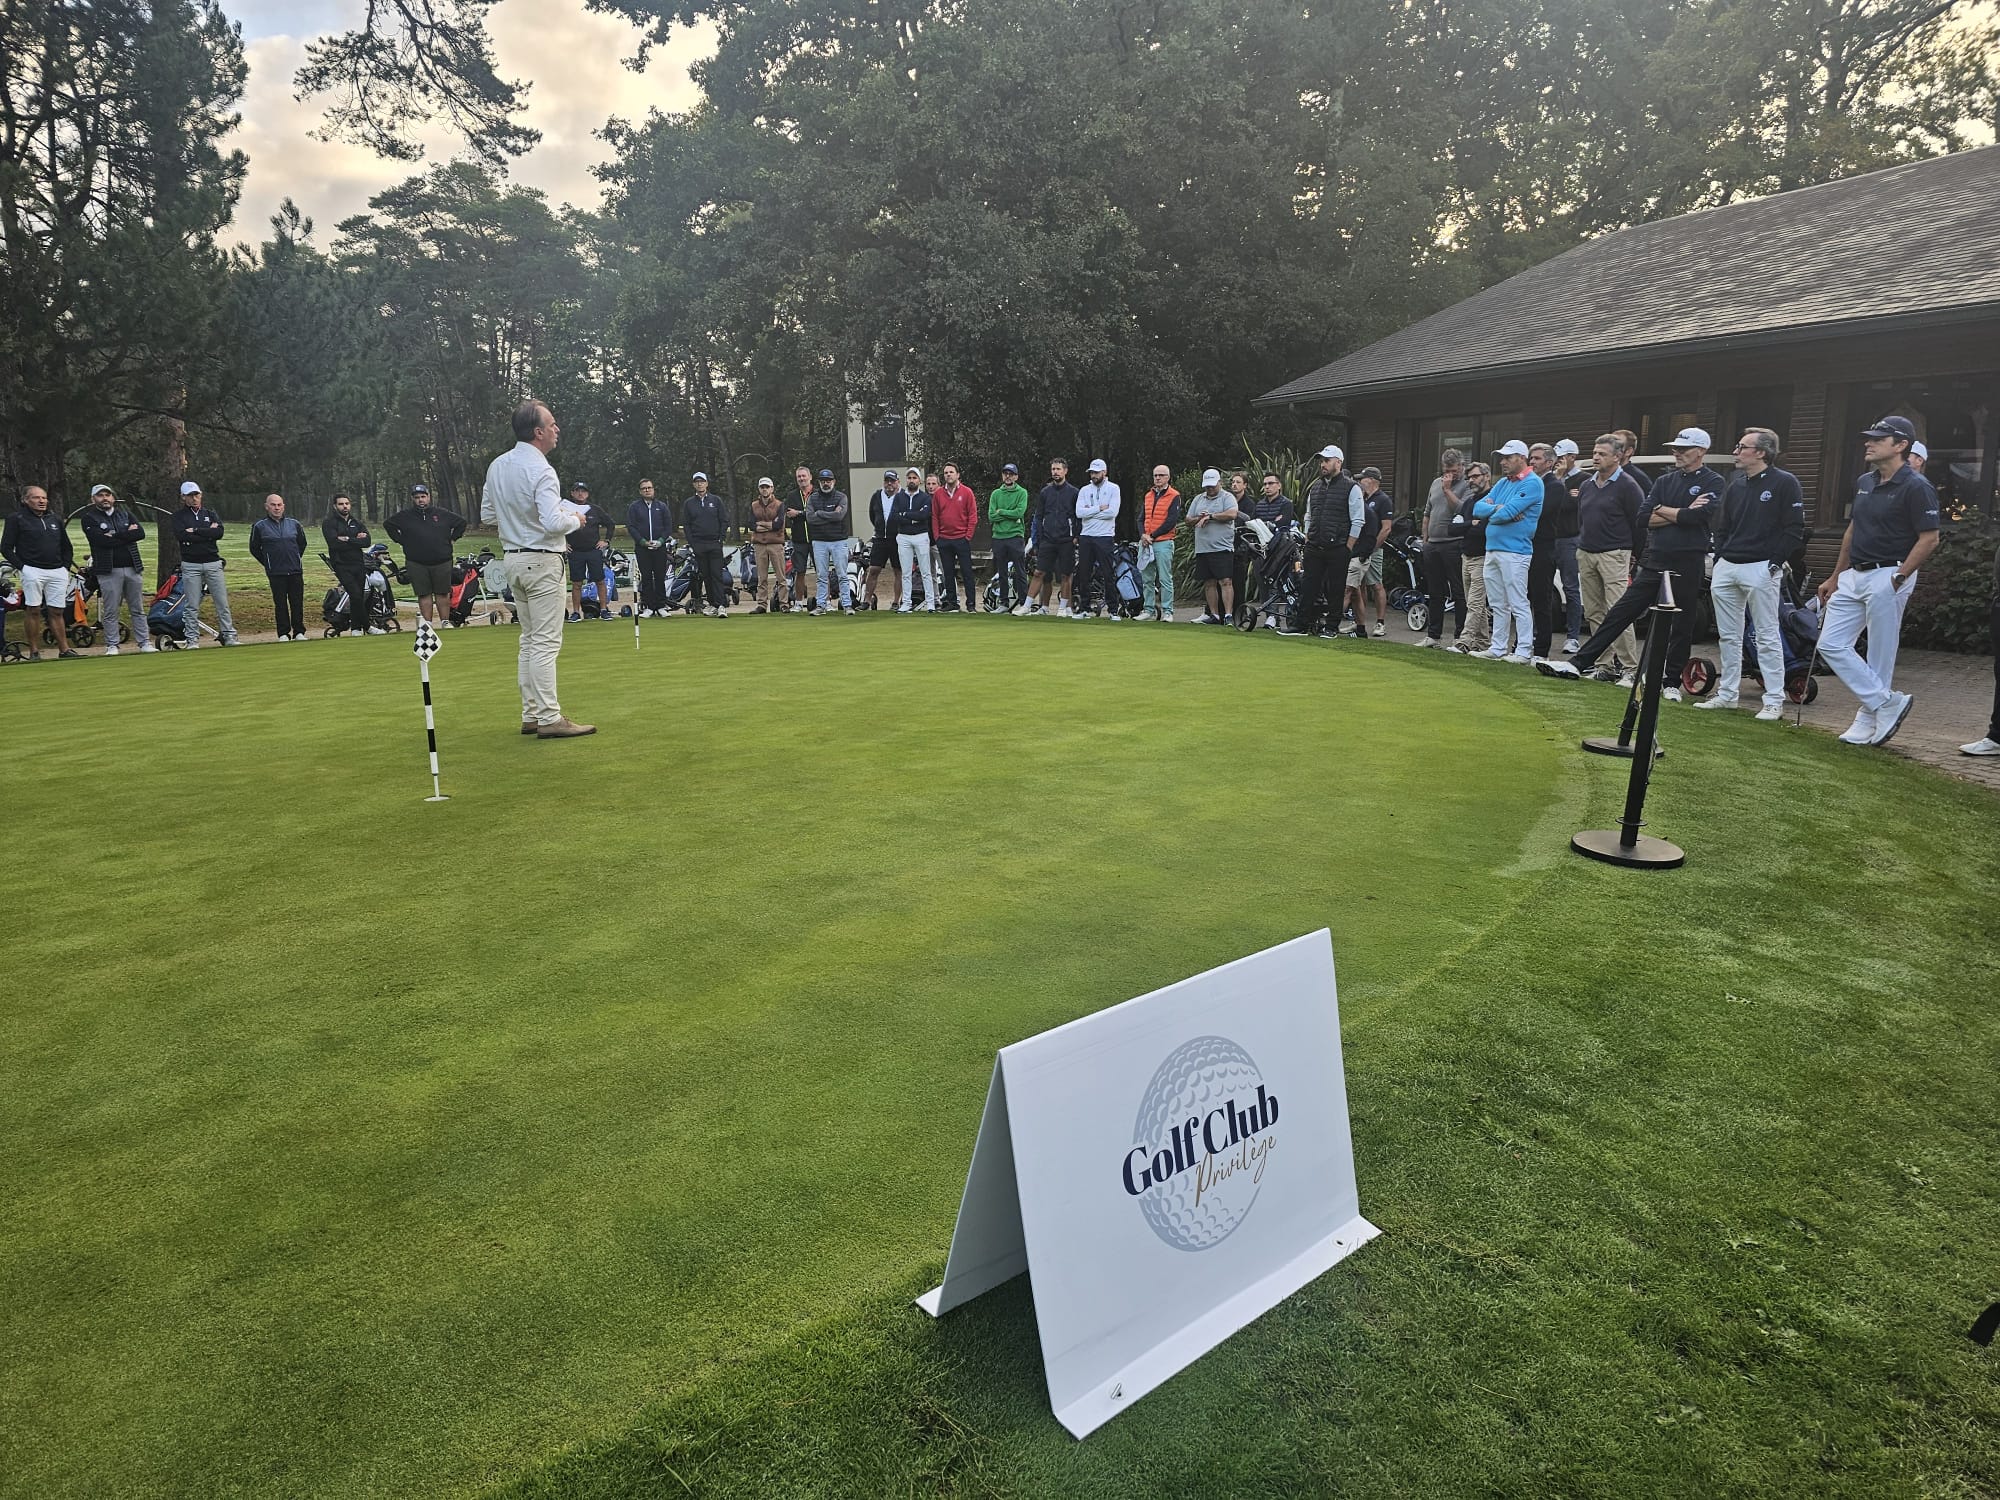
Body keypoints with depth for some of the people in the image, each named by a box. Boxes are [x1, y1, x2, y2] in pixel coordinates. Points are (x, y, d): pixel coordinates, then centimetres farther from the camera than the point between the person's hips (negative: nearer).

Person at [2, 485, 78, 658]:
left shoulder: (56, 520, 17)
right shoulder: (17, 519, 2)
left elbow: (67, 547, 25)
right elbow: (6, 548, 0)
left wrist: (66, 566, 12)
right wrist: (22, 567, -8)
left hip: (58, 572, 4)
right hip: (32, 571, -4)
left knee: (56, 612, 3)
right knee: (33, 611, -3)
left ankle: (64, 650, 3)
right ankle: (34, 652, 0)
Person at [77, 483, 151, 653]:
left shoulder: (125, 513, 13)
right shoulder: (89, 518, 2)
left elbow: (141, 533, -3)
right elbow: (102, 540, -14)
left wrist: (115, 536, -11)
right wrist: (127, 534, -8)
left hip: (133, 568, 3)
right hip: (109, 570, -3)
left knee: (138, 609, 7)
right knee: (110, 611, 0)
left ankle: (145, 642, 10)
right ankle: (112, 645, 6)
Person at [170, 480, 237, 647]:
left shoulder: (210, 514, 12)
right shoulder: (179, 516, 6)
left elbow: (219, 532, -6)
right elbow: (181, 536, -12)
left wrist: (195, 531, -10)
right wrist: (208, 533, -9)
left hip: (213, 563, 2)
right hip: (190, 565, -2)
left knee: (222, 602, 1)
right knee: (192, 605, 0)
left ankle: (229, 635, 5)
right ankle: (192, 639, 5)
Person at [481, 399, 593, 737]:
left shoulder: (497, 466, 9)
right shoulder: (540, 470, -17)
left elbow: (487, 515, 16)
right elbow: (554, 523, -24)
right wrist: (575, 518, -5)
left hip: (513, 558, 9)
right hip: (541, 560, -9)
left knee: (530, 640, 14)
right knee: (546, 642, -6)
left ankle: (532, 714, 17)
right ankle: (548, 719, -5)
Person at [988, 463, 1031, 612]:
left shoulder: (1022, 492, 2)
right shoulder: (996, 494, 11)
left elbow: (1020, 512, -13)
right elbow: (991, 516, -1)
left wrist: (1001, 512, -6)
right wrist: (1011, 515, -9)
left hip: (1016, 537, -4)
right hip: (998, 537, 4)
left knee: (1020, 573, -4)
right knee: (1002, 573, 10)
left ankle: (1025, 603, -1)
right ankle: (1003, 603, 17)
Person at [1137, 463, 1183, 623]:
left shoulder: (1174, 496, -1)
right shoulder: (1147, 496, 18)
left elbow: (1172, 521, -10)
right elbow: (1141, 518, 15)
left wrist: (1152, 536, -12)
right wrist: (1143, 535, -5)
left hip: (1163, 543, -6)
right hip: (1145, 543, 6)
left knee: (1165, 579, -7)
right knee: (1146, 579, 8)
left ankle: (1167, 611, -5)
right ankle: (1148, 609, 14)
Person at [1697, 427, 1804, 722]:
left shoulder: (1784, 483, -6)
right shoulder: (1735, 486, 15)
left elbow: (1794, 529, -9)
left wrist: (1774, 563, -13)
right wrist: (1718, 563, 11)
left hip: (1760, 569, -7)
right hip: (1726, 568, 7)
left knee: (1767, 637, -4)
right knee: (1729, 636, 11)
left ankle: (1774, 701, 0)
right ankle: (1727, 694, 19)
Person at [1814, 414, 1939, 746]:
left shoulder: (1916, 487, -11)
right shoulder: (1864, 483, 13)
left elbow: (1929, 539, -14)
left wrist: (1899, 578, -18)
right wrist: (1835, 578, 20)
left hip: (1888, 576, -8)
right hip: (1853, 576, 8)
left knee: (1880, 655, 0)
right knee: (1831, 644, 3)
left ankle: (1869, 720, 9)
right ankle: (1887, 704, 9)